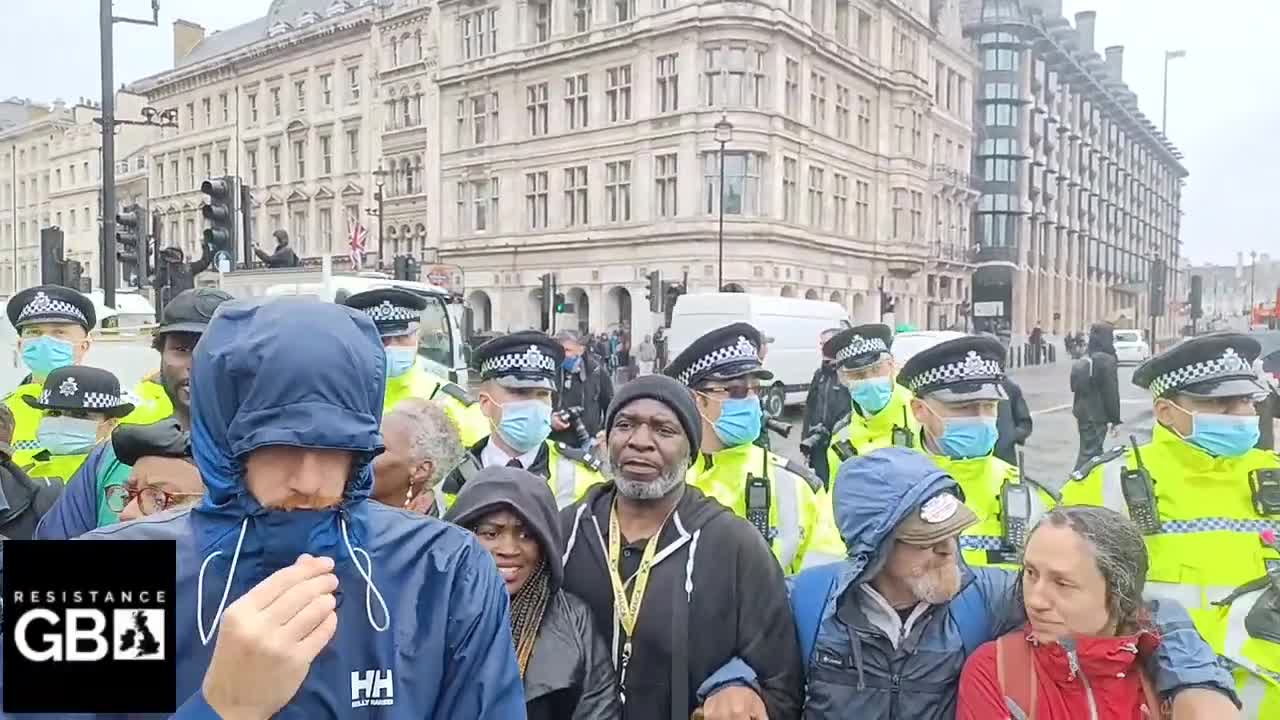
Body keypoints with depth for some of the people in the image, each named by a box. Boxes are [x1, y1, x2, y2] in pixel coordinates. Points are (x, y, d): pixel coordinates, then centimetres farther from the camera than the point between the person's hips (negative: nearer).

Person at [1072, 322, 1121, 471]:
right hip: (1097, 416, -8)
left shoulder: (1083, 359, 10)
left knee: (1087, 450, 19)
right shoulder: (1107, 360, -15)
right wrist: (1115, 419, -9)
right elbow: (1111, 392, -15)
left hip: (1083, 413, 8)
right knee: (1089, 453, -4)